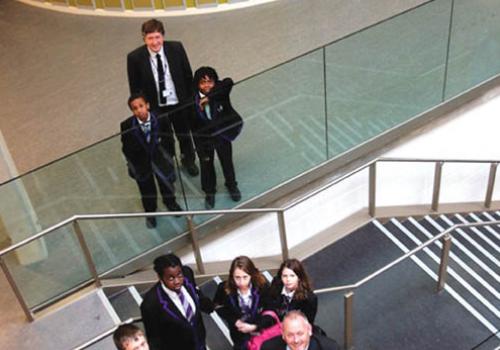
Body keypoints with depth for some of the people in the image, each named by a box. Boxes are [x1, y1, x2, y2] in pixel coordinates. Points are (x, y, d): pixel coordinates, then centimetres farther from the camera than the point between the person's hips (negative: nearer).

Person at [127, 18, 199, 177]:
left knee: (184, 135, 25)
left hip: (180, 104, 2)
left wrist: (191, 99, 0)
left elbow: (188, 75, -3)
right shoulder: (135, 58, -19)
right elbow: (135, 88, -8)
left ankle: (188, 160, 55)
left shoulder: (176, 48, -15)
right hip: (155, 108, -2)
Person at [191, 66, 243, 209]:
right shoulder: (193, 98, -23)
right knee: (206, 163, 16)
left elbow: (229, 82, -45)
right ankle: (209, 192, 41)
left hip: (222, 133, 1)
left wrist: (209, 97, -49)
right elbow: (193, 122, -18)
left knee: (227, 160, 20)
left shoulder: (220, 91, -22)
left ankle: (231, 185, 50)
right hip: (203, 136, -1)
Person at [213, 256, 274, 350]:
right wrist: (235, 321, -17)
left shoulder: (262, 286, -27)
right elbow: (220, 309, -4)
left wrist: (254, 327, -30)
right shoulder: (224, 289, -24)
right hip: (239, 334, 0)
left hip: (261, 329, 0)